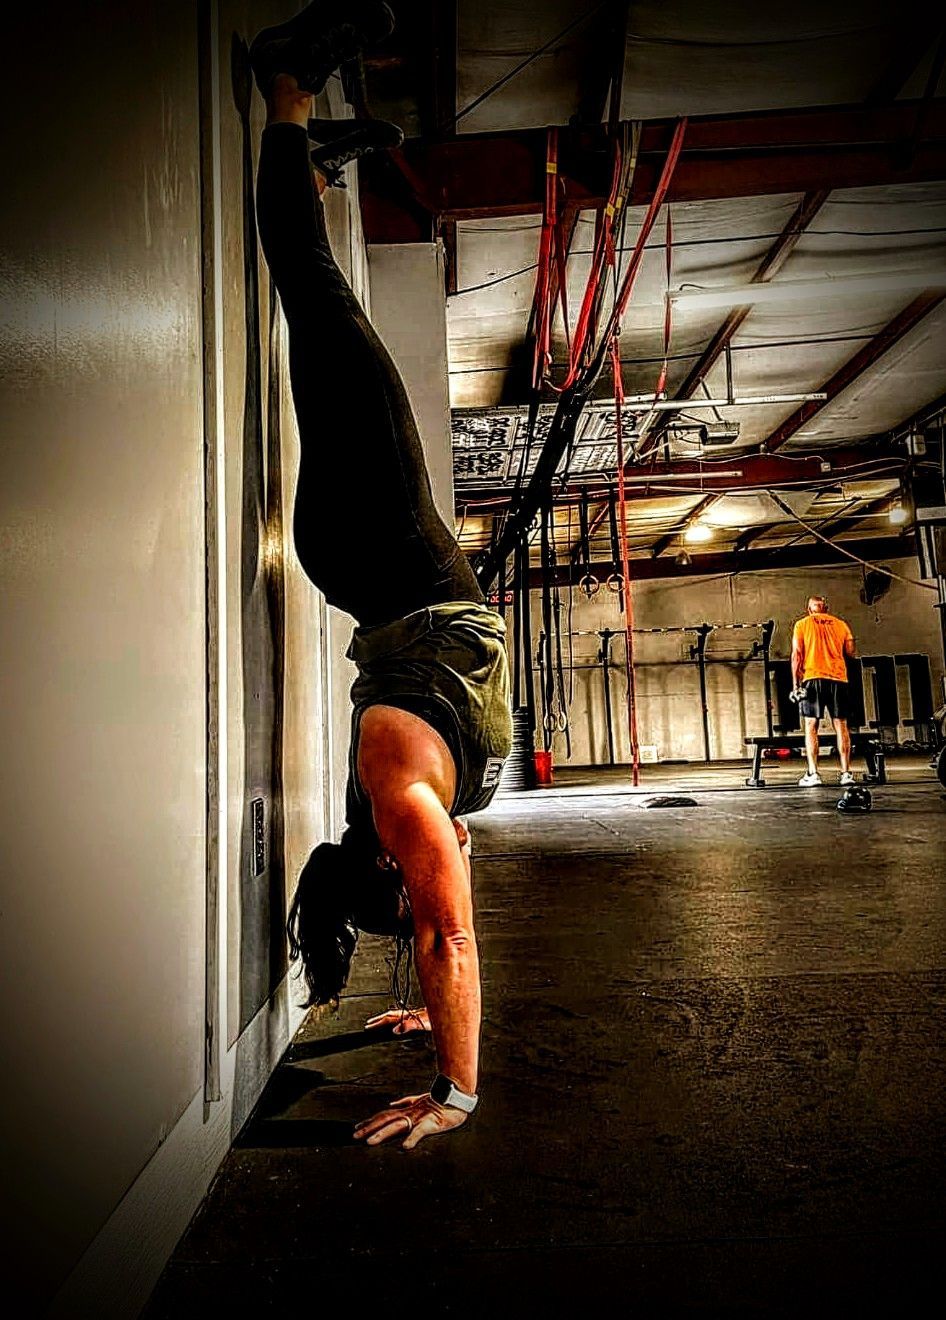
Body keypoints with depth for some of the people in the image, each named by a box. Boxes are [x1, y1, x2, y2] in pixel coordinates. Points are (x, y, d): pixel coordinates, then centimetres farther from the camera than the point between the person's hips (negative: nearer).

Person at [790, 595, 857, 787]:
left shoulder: (802, 624, 7)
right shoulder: (840, 624, 13)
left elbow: (796, 655, -1)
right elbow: (850, 653, 9)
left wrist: (796, 684, 0)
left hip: (813, 679, -2)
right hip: (838, 678, 2)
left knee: (811, 726, -1)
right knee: (841, 726, 6)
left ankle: (813, 774, -8)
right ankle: (846, 773, 4)